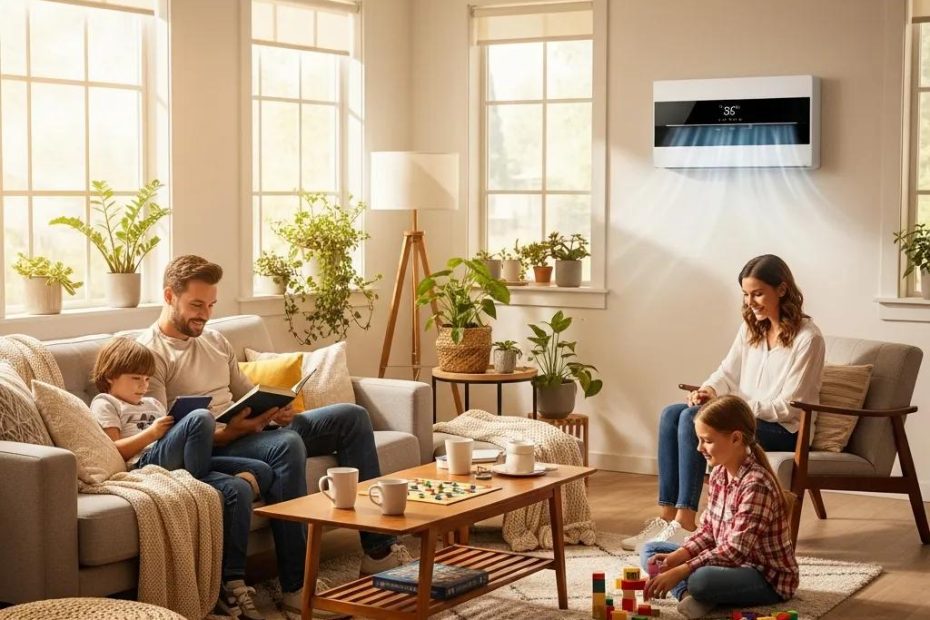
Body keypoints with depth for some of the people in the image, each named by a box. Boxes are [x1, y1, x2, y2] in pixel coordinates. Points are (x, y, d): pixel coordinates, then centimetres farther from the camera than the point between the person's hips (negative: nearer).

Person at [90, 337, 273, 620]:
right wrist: (151, 433, -11)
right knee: (200, 418, -31)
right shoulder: (105, 404, 14)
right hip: (146, 464, -7)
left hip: (182, 464, 8)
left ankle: (233, 583, -21)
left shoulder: (152, 404, 37)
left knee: (238, 489, -20)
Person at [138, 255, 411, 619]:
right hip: (207, 448, -9)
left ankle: (378, 550, -2)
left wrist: (275, 410, -2)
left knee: (352, 416, -1)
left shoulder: (215, 341, 19)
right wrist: (230, 431, -29)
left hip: (248, 431, 9)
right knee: (287, 444, -37)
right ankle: (297, 586, -35)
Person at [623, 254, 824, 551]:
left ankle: (685, 523, -27)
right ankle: (666, 515, -18)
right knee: (672, 414, -14)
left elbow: (788, 406, -15)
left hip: (784, 430, -8)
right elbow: (728, 372, 14)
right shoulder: (751, 327, 10)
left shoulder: (807, 338, -13)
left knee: (693, 419, -27)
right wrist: (709, 390, -10)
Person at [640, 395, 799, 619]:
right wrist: (677, 556, -9)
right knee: (651, 551, 5)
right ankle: (689, 595, -19)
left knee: (701, 579, -40)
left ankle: (696, 595, -7)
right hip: (731, 562, 10)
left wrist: (679, 572, -31)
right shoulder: (719, 473, 1)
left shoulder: (756, 485, -26)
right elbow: (709, 530, 8)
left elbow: (735, 551, -29)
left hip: (768, 577, -10)